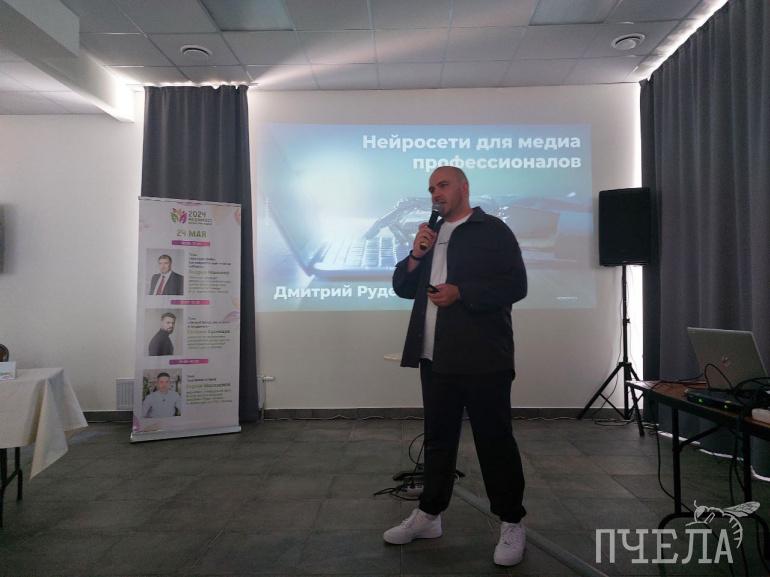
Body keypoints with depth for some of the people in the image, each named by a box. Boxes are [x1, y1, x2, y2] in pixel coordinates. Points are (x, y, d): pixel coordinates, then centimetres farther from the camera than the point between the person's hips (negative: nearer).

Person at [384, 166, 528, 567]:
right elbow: (402, 287, 14)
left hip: (481, 358, -6)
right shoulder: (429, 234, 17)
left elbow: (515, 285, -11)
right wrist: (416, 255, -3)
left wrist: (460, 293, -18)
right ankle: (428, 515, 30)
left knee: (494, 440, 3)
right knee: (438, 438, 16)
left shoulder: (493, 230, -2)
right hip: (435, 358, 6)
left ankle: (511, 524, 18)